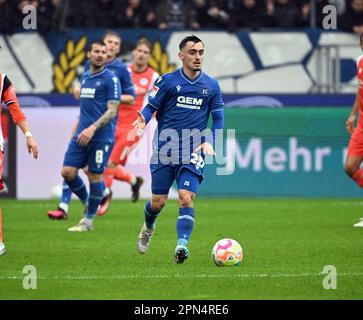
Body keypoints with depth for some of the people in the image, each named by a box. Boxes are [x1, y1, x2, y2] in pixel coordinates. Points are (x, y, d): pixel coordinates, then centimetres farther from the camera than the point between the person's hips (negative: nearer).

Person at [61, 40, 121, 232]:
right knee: (68, 171, -3)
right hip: (82, 135, 6)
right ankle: (87, 202, 21)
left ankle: (88, 220, 10)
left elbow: (112, 111, -12)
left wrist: (92, 129, -21)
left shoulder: (110, 79, -6)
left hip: (101, 137, -6)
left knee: (95, 176, -1)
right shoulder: (85, 77, 16)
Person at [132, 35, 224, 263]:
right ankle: (148, 227, 37)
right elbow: (151, 107, 2)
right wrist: (143, 120, -20)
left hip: (193, 151, 0)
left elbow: (218, 118, 12)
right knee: (158, 202, 4)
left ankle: (182, 245, -22)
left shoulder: (212, 86, 6)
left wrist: (210, 142, -4)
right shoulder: (167, 81, 0)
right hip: (165, 148, 0)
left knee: (186, 197, -18)